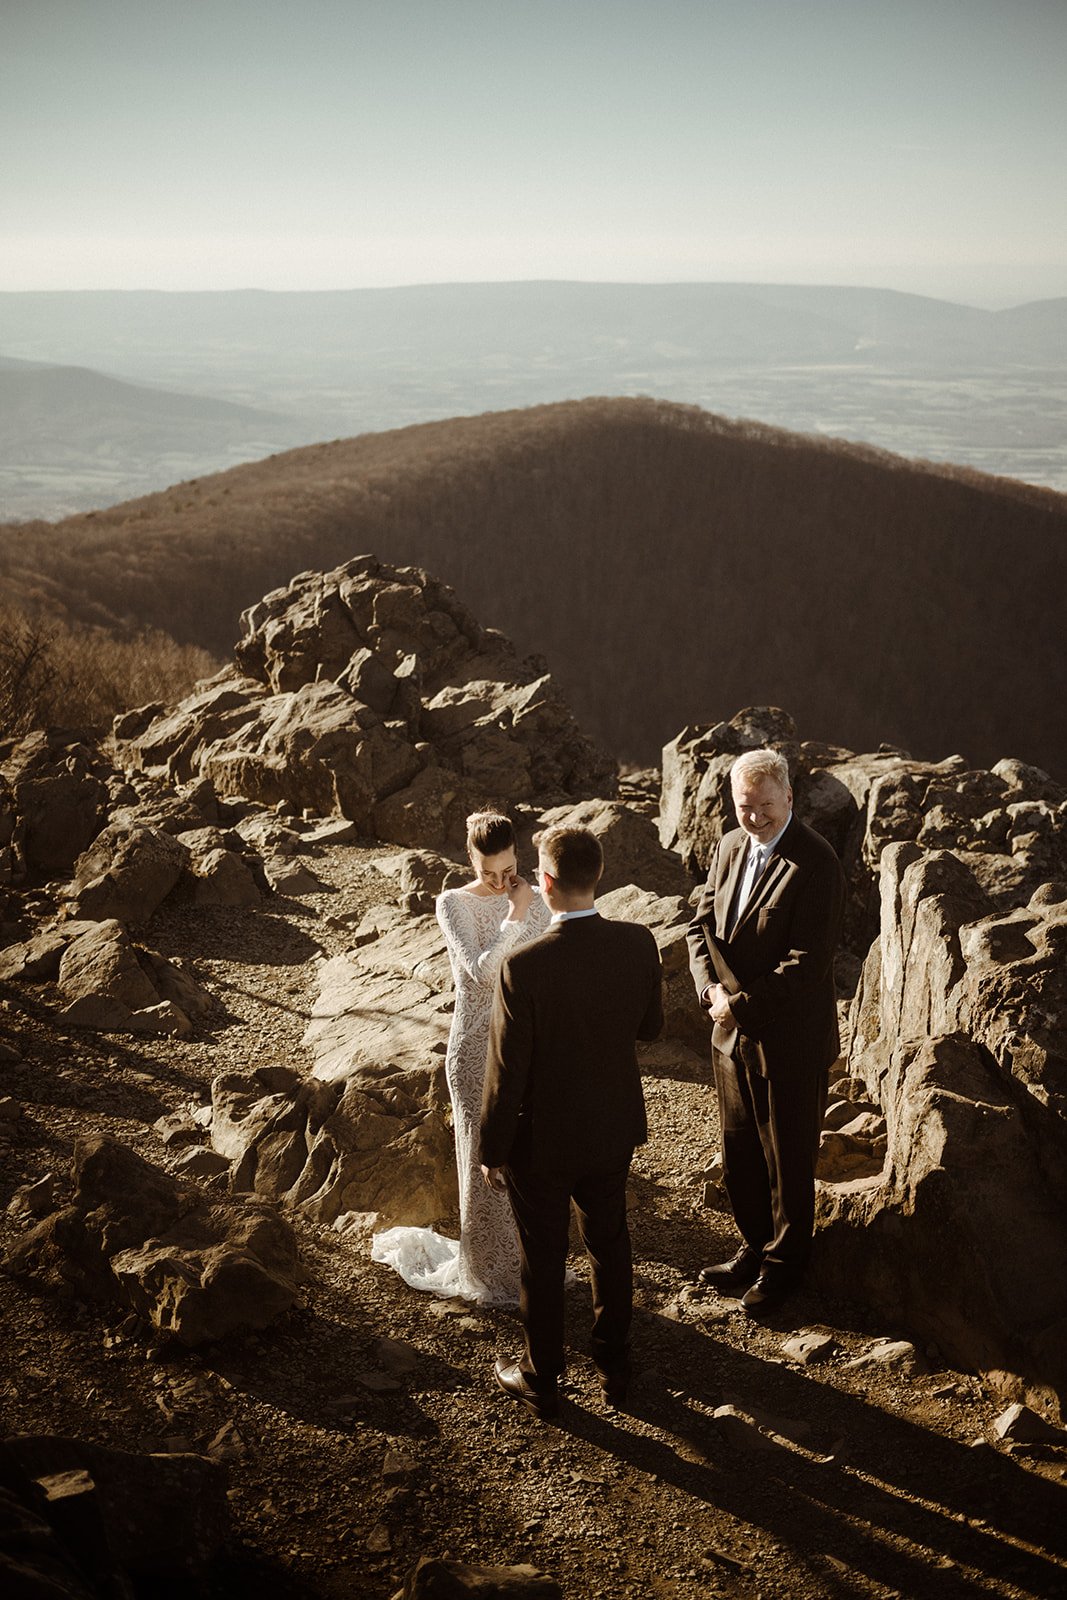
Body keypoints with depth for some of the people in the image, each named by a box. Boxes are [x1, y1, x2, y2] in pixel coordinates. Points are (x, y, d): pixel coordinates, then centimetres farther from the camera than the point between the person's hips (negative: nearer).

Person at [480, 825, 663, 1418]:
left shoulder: (524, 967, -29)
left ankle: (542, 1380, 35)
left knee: (543, 1261, 16)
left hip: (542, 1142, -4)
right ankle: (615, 1367, 41)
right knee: (611, 1246, 24)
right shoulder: (638, 944, -17)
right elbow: (651, 1025, 1)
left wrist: (492, 1151, -7)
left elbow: (507, 1071, -20)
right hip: (614, 1130, 4)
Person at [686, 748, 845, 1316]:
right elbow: (702, 924, 7)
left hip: (789, 1040, -6)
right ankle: (755, 1248, 38)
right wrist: (711, 988, -9)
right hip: (733, 1034, 7)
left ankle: (784, 1264, 30)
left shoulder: (815, 864, -20)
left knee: (788, 1160, 11)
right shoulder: (730, 847, 3)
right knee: (739, 1152, 19)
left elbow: (807, 964, -23)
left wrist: (742, 1005, -19)